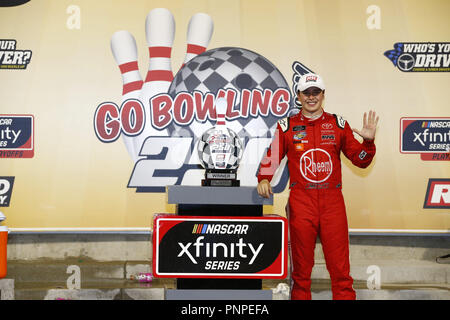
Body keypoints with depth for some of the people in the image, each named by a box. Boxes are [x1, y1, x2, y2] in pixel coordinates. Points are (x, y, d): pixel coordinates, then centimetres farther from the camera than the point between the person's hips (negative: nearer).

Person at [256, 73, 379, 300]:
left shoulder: (338, 124, 11)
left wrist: (368, 140, -5)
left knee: (340, 266, 0)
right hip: (300, 201, 0)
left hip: (332, 200, 1)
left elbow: (360, 160, 12)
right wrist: (264, 179, -9)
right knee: (301, 266, 6)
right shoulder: (287, 126, 8)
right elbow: (271, 156, 9)